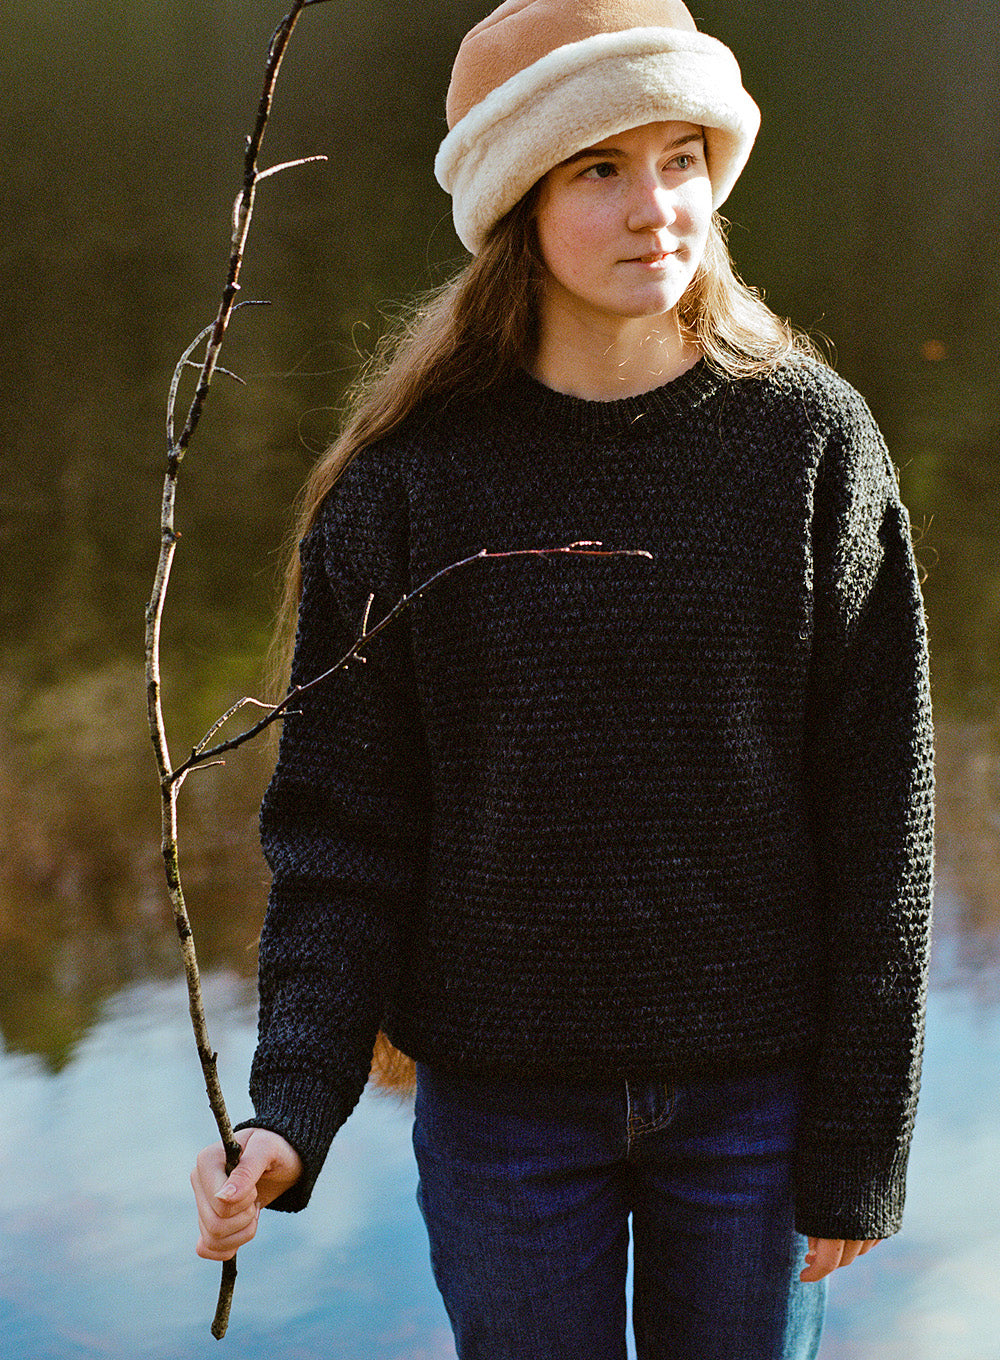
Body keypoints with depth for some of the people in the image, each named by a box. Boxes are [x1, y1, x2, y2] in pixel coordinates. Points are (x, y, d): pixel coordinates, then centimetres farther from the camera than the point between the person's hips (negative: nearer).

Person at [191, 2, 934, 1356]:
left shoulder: (814, 443, -5)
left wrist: (860, 1142, -3)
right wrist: (290, 1106, -16)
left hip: (754, 1089, 1)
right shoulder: (409, 482, -6)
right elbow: (342, 826, -4)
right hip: (505, 1096, 0)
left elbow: (877, 823, -3)